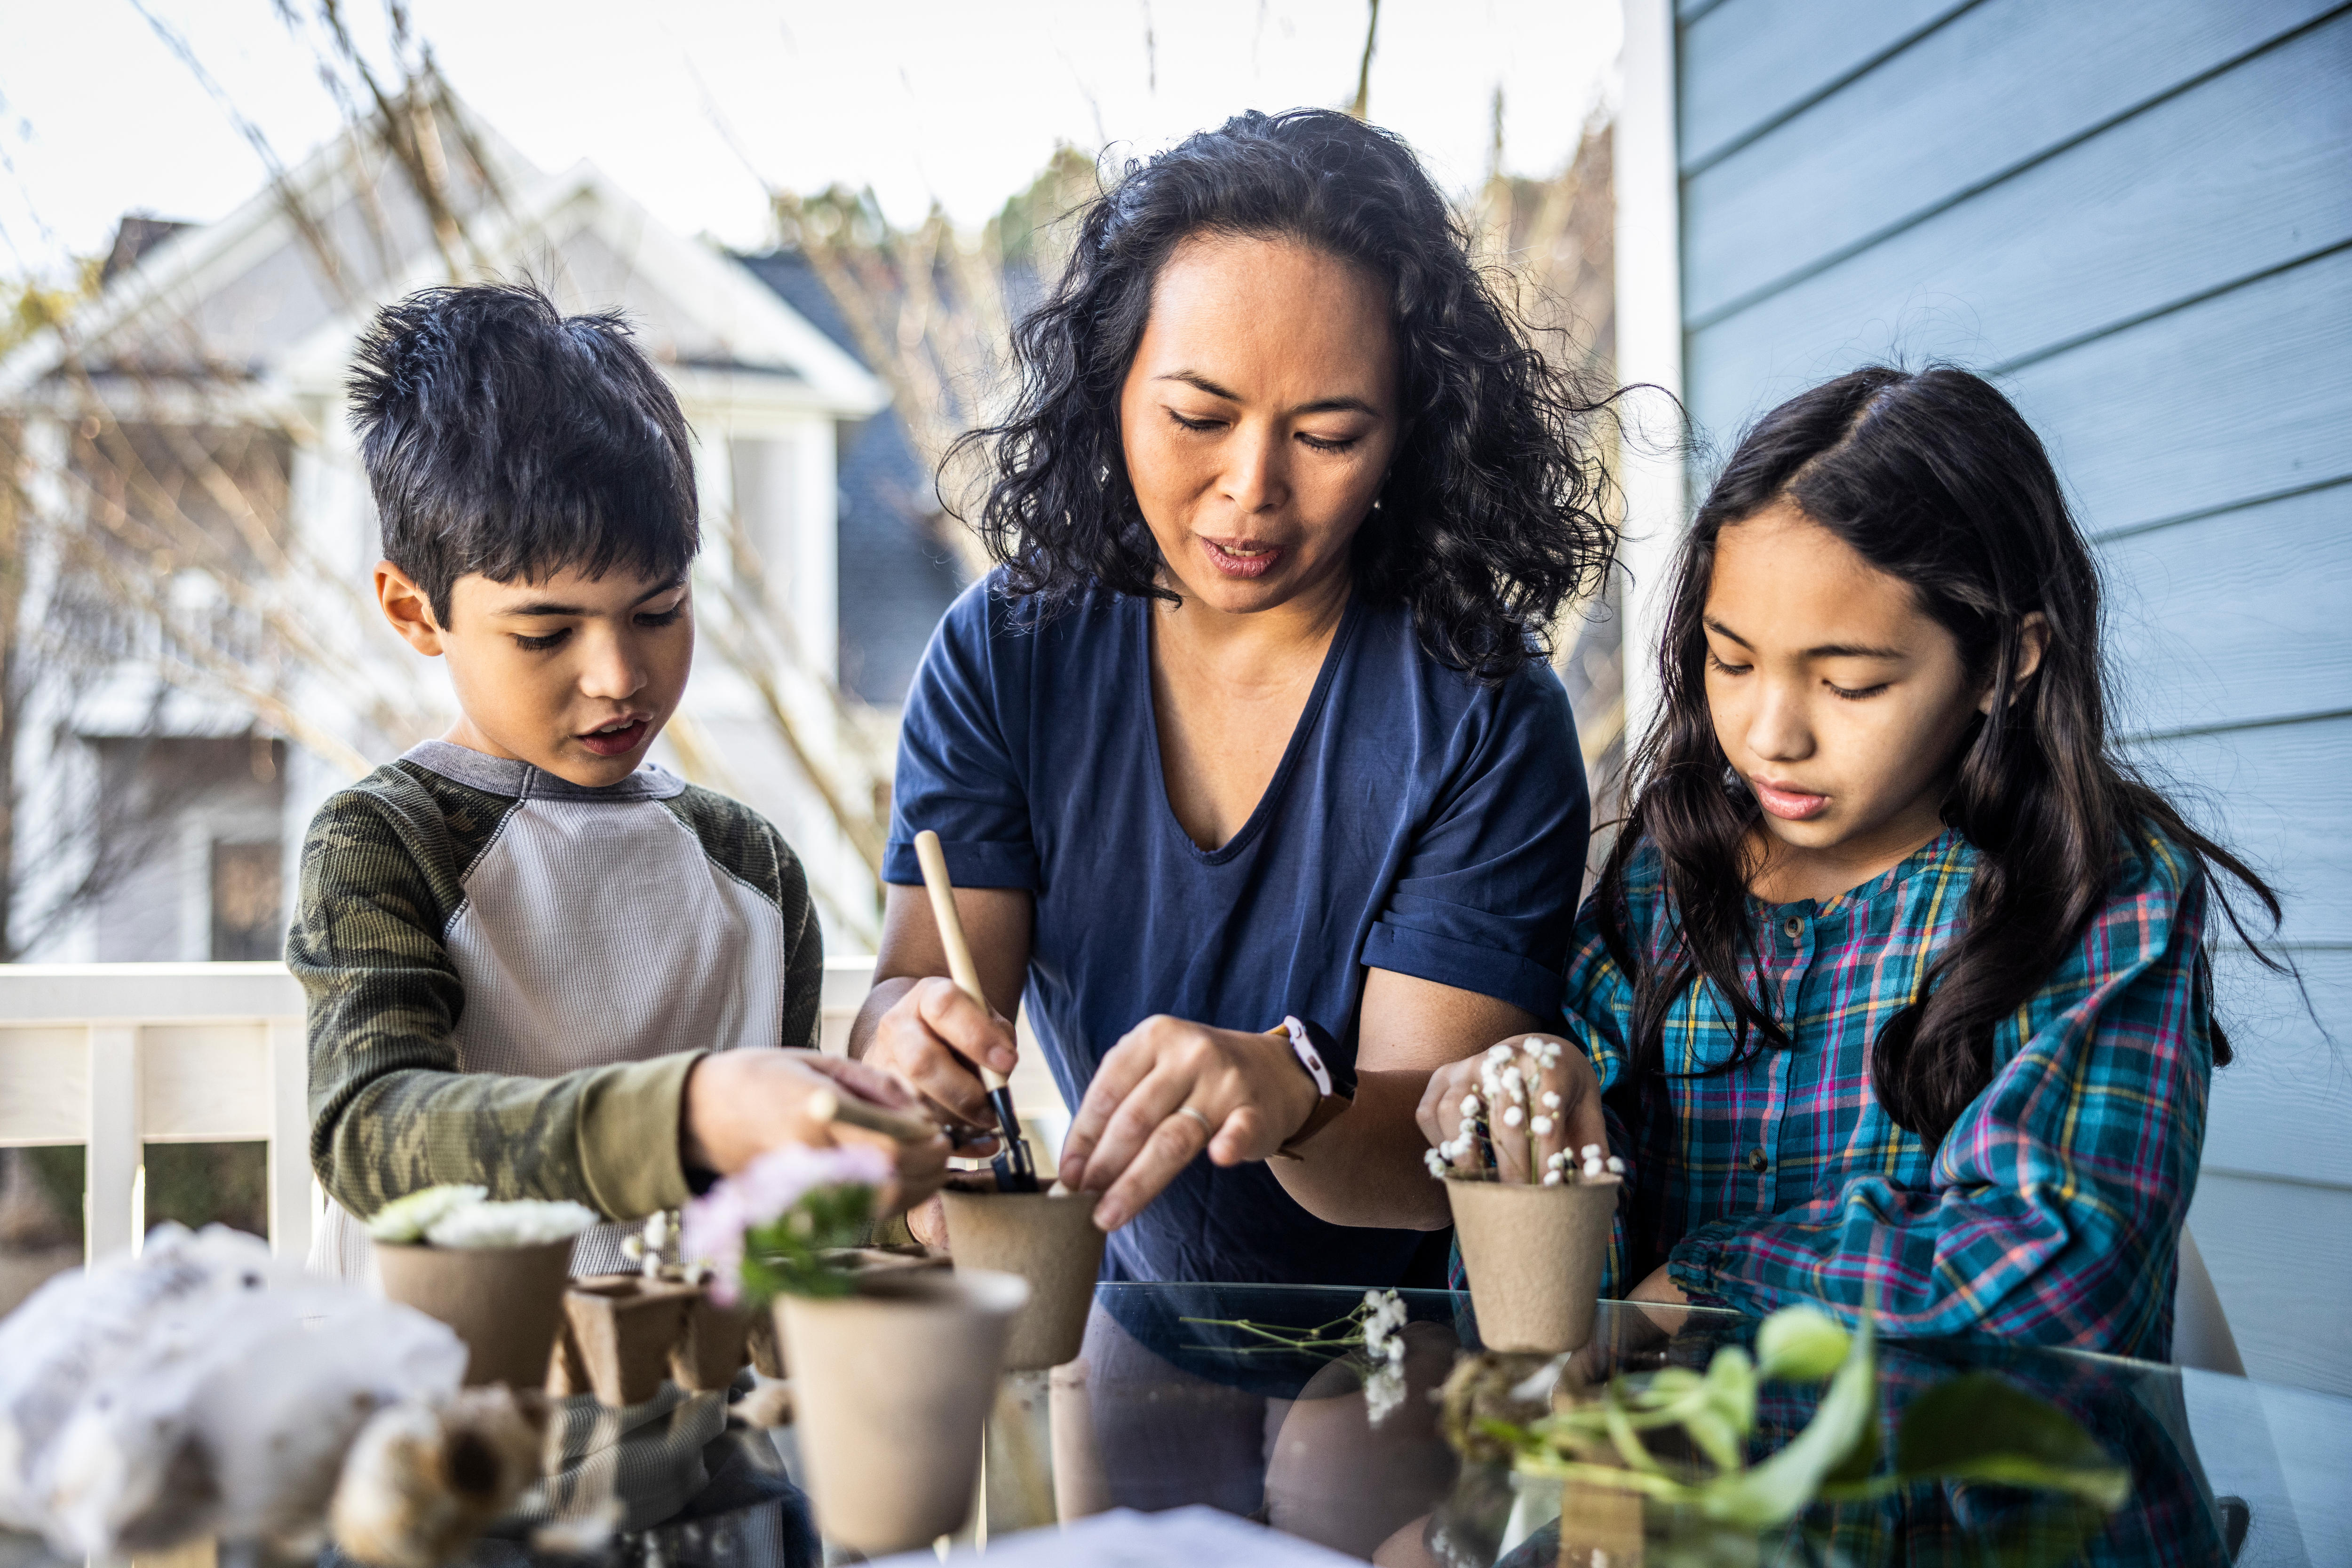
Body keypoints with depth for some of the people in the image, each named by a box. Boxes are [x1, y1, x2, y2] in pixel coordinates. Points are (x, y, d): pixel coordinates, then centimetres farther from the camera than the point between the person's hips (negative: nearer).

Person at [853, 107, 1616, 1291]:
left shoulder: (1484, 718, -12)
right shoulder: (1002, 656, -2)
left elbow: (1439, 1157, -18)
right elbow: (916, 985, -9)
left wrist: (1288, 1088, -39)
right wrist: (908, 1037, -32)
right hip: (1103, 1339, 4)